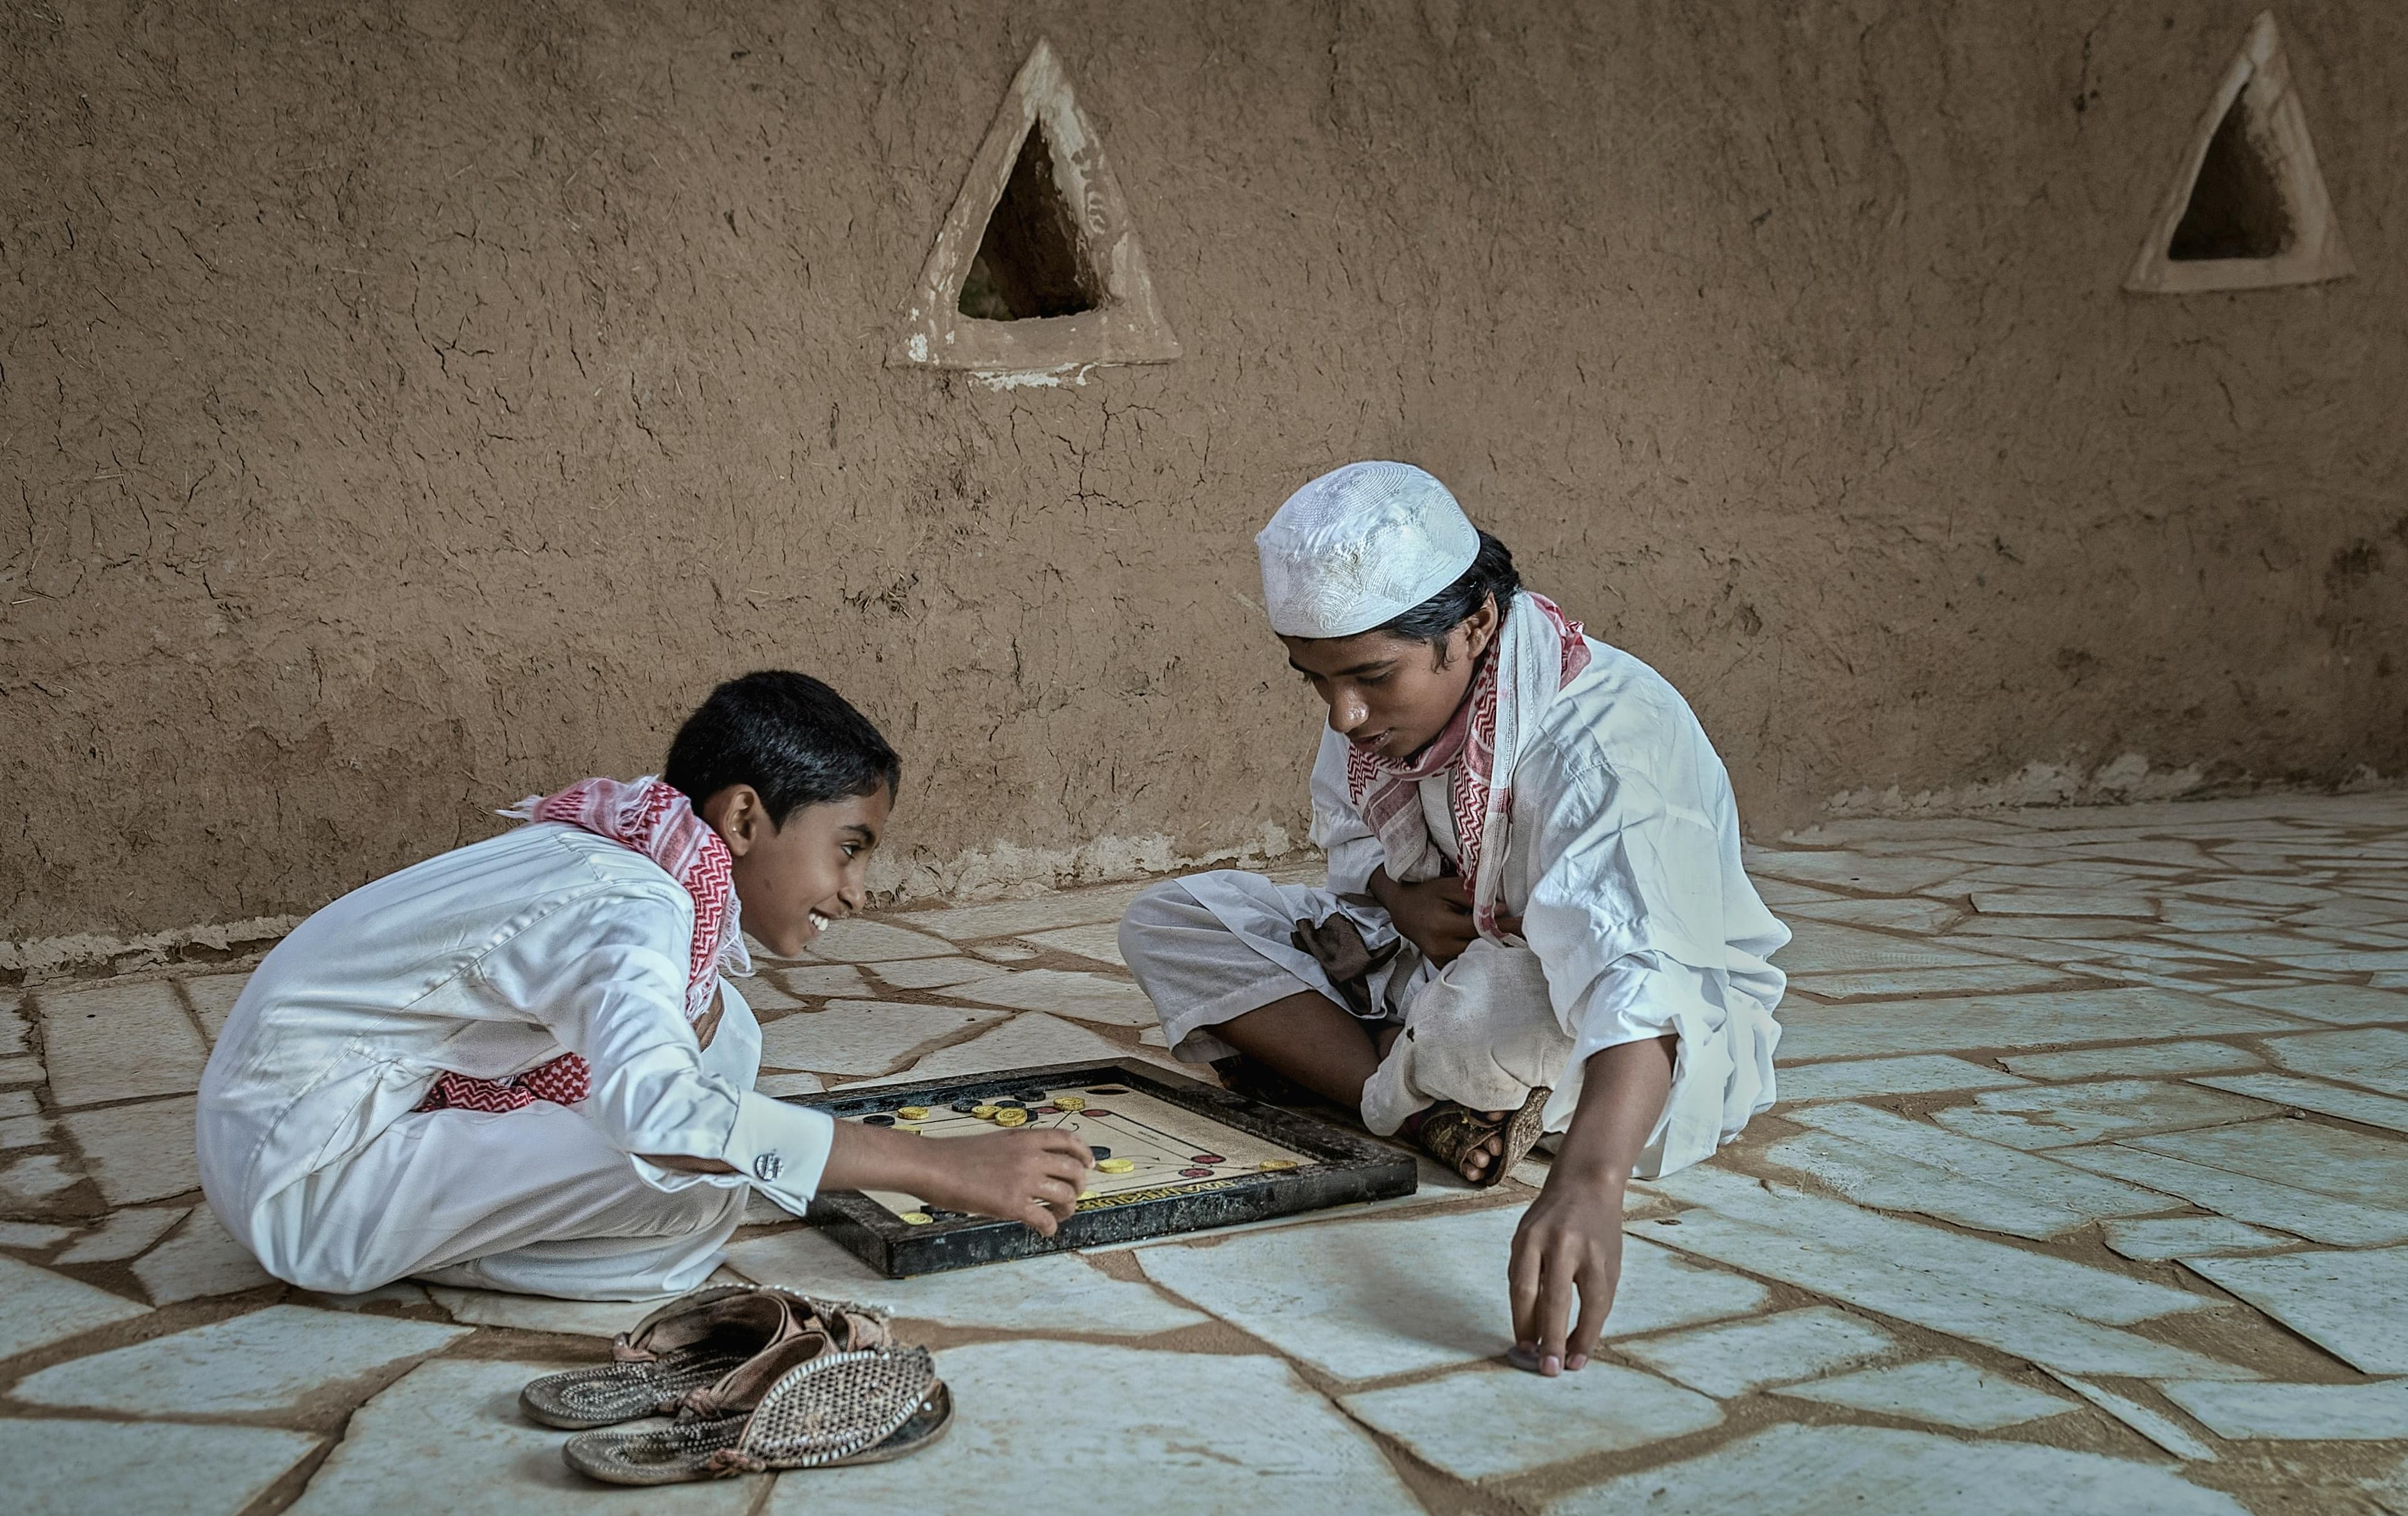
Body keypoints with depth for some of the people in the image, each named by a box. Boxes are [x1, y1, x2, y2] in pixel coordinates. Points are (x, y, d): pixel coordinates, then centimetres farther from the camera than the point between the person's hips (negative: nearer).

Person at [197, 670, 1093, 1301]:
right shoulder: (638, 908, -25)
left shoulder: (613, 851, 3)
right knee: (696, 1192, -27)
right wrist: (936, 1168, -41)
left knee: (717, 1028, 6)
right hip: (303, 1179, -9)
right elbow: (656, 1110, -44)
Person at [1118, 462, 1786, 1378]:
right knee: (1165, 924, -6)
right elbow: (1352, 837, 10)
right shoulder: (1381, 702, -11)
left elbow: (1638, 985, -50)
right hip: (1437, 965, 7)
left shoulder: (1606, 740, -35)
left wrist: (1588, 1184, -68)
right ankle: (1425, 1110, -21)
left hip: (1680, 1034, -7)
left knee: (1502, 1007, -44)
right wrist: (1402, 898, -16)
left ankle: (1314, 1063, -9)